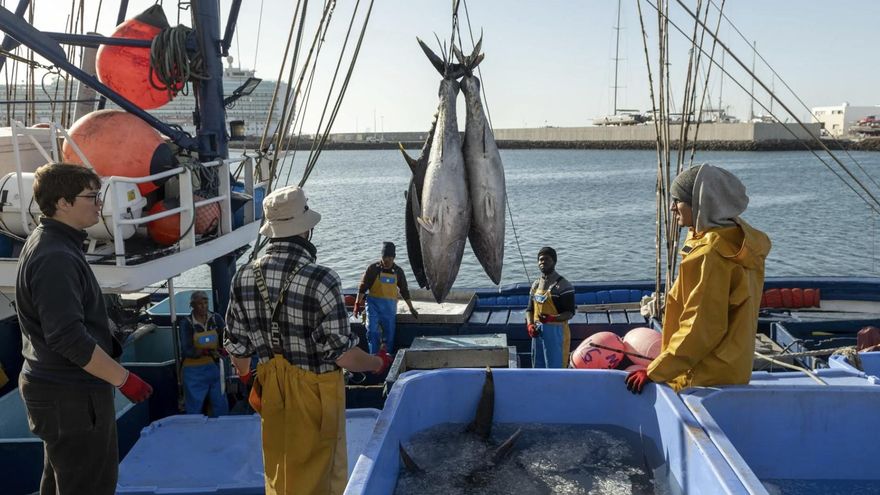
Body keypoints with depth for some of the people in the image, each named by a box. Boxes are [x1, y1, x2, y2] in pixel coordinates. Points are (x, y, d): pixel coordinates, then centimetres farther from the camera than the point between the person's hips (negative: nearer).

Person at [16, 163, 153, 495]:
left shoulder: (46, 244, 10)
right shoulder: (56, 257, -22)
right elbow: (68, 337, -28)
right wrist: (122, 378, -22)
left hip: (58, 388, 11)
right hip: (72, 396, -11)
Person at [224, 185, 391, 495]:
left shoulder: (244, 277, -9)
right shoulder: (320, 280, -25)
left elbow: (236, 345, 1)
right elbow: (342, 353, -22)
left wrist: (245, 375, 22)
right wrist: (378, 363, -2)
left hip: (272, 388, 5)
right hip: (315, 391, -5)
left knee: (278, 469, 23)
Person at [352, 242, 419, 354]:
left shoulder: (398, 271, 6)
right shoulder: (373, 269, -2)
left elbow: (404, 291, 14)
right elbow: (362, 287, -1)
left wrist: (411, 308, 16)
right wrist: (357, 304, -7)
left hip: (390, 306, 3)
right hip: (374, 304, -3)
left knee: (390, 334, 5)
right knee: (372, 331, -16)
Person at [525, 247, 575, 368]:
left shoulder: (562, 285, -9)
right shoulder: (536, 284, 13)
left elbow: (570, 313, -11)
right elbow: (530, 309, 17)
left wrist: (552, 318, -28)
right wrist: (530, 324, -2)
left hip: (556, 331, -7)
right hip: (538, 331, 7)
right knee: (537, 367, 14)